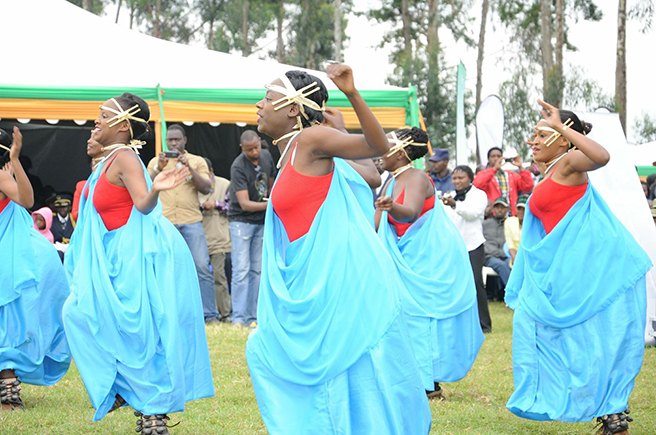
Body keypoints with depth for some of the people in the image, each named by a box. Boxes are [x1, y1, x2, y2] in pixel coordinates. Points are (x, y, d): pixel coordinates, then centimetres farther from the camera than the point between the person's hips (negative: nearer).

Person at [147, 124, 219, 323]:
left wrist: (189, 167, -10)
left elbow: (206, 188, 0)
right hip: (163, 223, 1)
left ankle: (210, 314, -1)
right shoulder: (155, 162, 14)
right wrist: (159, 169, -10)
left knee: (202, 267, -7)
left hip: (191, 221, -1)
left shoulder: (197, 161, 11)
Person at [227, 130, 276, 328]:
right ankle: (239, 318, -10)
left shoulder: (266, 156, 0)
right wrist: (267, 205, -38)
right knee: (241, 270, -11)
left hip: (261, 221, 6)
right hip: (241, 220, -6)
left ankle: (252, 317, 9)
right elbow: (244, 204, -26)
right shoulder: (238, 167, -20)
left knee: (257, 270, 6)